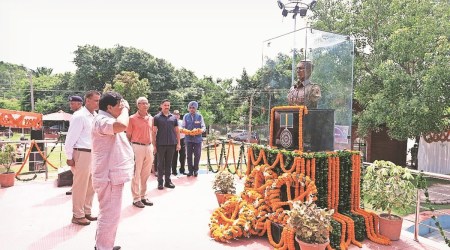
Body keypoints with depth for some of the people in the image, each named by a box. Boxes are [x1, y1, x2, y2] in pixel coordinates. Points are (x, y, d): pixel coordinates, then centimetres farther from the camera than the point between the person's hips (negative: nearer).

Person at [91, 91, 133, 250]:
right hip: (109, 176, -12)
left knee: (109, 213, 23)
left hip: (113, 174, 12)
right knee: (109, 215, -4)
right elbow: (122, 125, -36)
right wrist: (125, 109, -23)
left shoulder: (108, 120, 16)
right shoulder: (101, 120, -18)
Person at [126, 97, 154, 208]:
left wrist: (152, 146, 12)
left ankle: (143, 196, 24)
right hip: (137, 147, -5)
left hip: (149, 147, 6)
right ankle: (136, 198, 11)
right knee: (136, 174, 2)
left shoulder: (151, 118, 10)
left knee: (146, 174, 12)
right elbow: (128, 136, -3)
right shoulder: (132, 118, -5)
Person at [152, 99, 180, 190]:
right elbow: (154, 132, -1)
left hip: (171, 144, 3)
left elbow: (177, 131, 12)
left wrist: (178, 143, 5)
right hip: (160, 144, -2)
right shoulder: (157, 117, 1)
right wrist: (154, 145, -6)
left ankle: (168, 181, 19)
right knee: (160, 163, 5)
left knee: (169, 163, 10)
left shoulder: (173, 117, 9)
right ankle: (160, 182, 13)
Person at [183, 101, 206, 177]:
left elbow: (204, 126, 2)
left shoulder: (199, 116, 4)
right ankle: (190, 170, 15)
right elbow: (183, 127, 8)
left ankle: (195, 170, 17)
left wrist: (201, 130, -20)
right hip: (188, 138, 1)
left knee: (197, 155, 2)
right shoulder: (185, 116, 6)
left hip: (197, 139, -1)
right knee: (189, 155, 3)